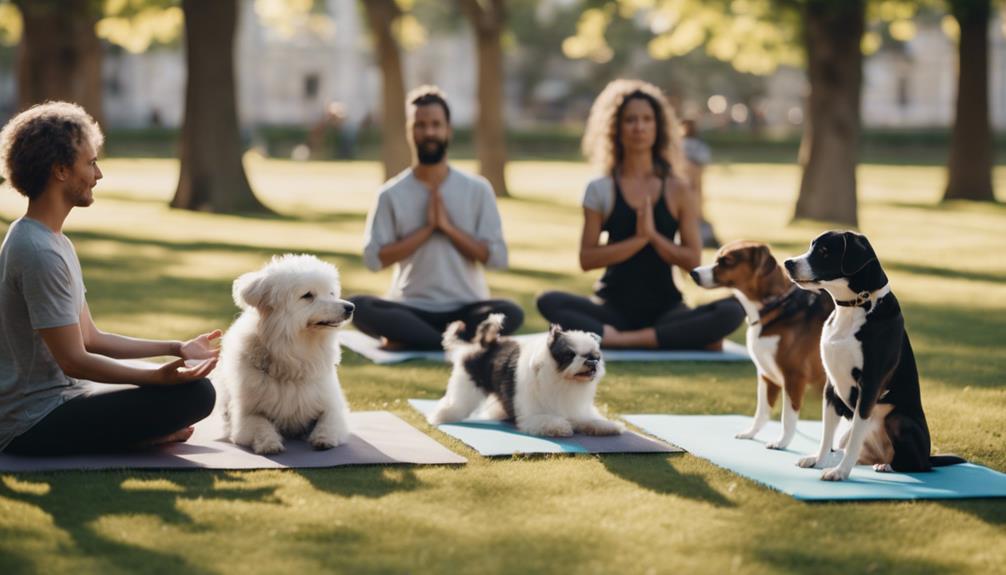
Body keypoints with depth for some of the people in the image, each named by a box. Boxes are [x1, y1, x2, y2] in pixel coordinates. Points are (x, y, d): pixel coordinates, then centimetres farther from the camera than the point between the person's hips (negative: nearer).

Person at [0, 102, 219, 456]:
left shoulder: (53, 242, 12)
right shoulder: (39, 253, -21)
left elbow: (90, 338, 14)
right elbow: (73, 360, -22)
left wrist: (175, 349, 11)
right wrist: (159, 377, -28)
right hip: (32, 424, -11)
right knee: (196, 393, -19)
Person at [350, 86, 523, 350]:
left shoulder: (478, 190, 3)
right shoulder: (391, 194, 3)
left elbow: (497, 257, -3)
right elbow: (374, 258, -6)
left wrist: (448, 227, -11)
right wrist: (426, 228, -11)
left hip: (466, 308, 0)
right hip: (412, 308, 0)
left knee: (511, 313, -32)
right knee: (357, 307, -30)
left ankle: (413, 339, -23)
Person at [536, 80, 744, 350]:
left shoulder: (679, 191, 5)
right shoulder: (600, 191, 5)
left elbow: (692, 260, 1)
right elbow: (587, 259, -3)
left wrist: (654, 235, -14)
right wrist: (638, 239, -14)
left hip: (665, 307, 1)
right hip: (613, 308, 0)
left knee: (732, 311, -28)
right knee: (549, 301, -28)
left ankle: (619, 339, -33)